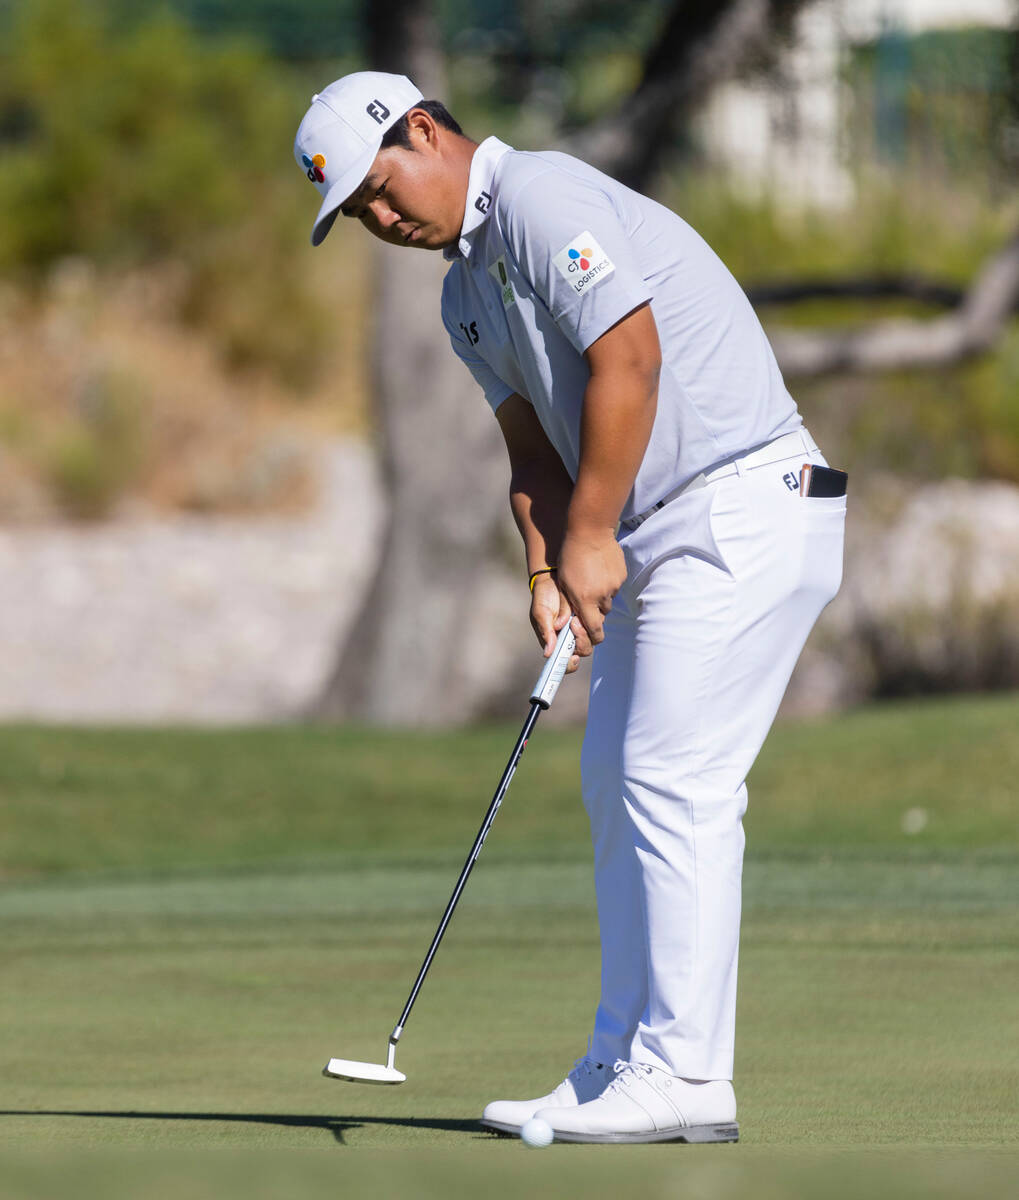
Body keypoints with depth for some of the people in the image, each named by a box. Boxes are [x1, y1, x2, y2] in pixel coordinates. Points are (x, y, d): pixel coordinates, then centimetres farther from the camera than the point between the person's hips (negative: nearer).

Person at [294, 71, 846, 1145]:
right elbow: (536, 451, 16)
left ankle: (685, 1074, -12)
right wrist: (549, 570, -2)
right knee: (617, 787, 10)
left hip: (741, 515, -10)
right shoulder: (466, 296, 18)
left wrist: (591, 536, -15)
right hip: (660, 538, 10)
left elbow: (628, 362, -20)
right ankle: (624, 1062, 14)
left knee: (676, 783, -12)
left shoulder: (540, 198, -13)